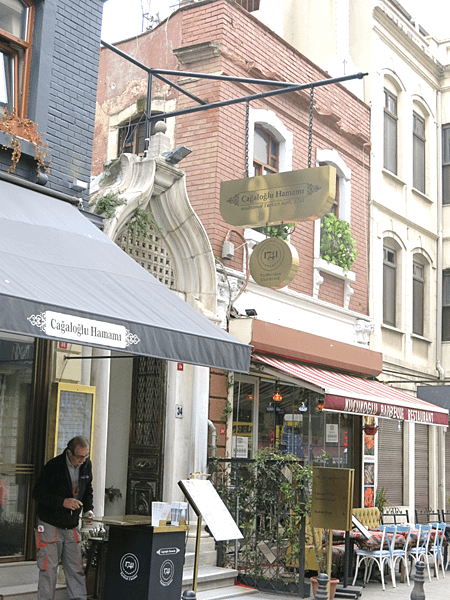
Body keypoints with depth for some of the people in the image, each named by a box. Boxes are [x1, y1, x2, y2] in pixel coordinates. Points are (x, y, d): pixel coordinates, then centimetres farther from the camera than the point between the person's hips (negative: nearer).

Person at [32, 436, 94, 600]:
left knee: (76, 567, 4)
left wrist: (88, 509, 0)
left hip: (72, 525, 5)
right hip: (50, 524, -5)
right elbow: (38, 493, -16)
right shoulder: (54, 466, -17)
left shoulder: (86, 465, 2)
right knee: (49, 567, 0)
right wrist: (63, 502, -24)